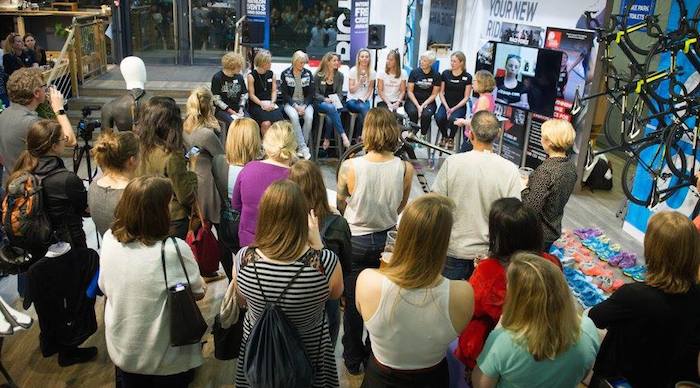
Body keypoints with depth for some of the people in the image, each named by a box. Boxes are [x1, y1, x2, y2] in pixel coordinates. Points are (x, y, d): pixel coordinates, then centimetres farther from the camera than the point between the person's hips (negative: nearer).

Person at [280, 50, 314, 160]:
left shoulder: (308, 74, 5)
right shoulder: (285, 74, -1)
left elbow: (311, 94, 4)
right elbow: (285, 94, -4)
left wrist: (304, 106, -13)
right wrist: (295, 106, -17)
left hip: (305, 102, 2)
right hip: (290, 103, -2)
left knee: (309, 117, -31)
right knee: (294, 117, -34)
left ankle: (301, 147, -21)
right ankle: (303, 148, -31)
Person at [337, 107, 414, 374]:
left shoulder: (350, 167, -23)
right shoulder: (405, 169, -17)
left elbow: (341, 206, -7)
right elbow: (400, 208, -1)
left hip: (355, 240, -2)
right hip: (388, 240, 2)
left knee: (353, 302, 17)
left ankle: (353, 359, 34)